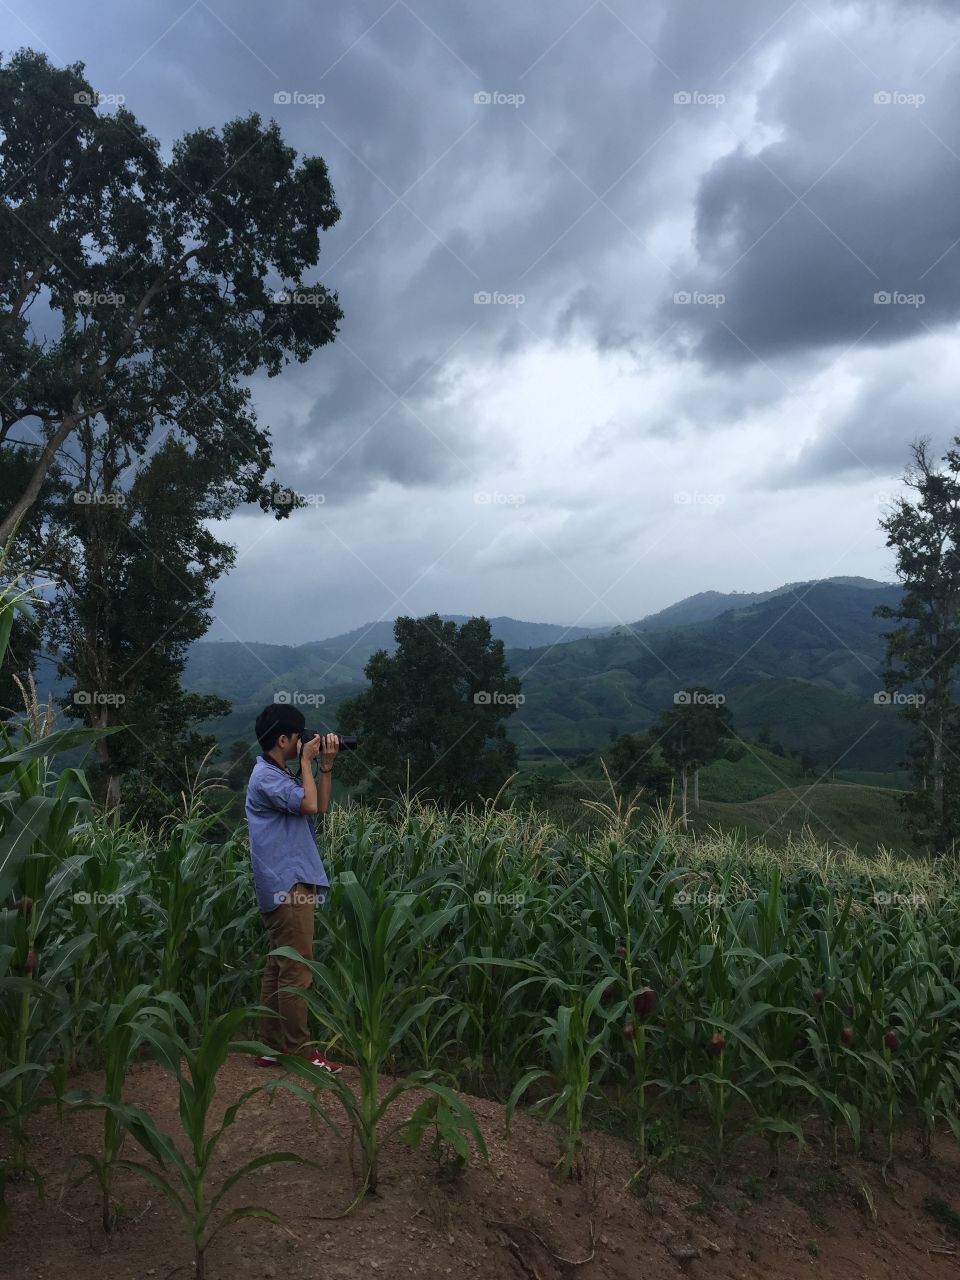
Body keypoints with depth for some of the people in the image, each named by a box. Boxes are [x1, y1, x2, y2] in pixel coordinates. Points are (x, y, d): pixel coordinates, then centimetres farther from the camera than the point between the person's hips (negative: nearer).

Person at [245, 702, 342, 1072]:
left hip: (288, 883, 11)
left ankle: (271, 1047, 18)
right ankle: (299, 1051, -2)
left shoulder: (279, 775, 19)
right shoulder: (266, 776, -13)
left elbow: (321, 806, 17)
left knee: (278, 968, 12)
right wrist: (306, 761, -11)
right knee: (296, 971, -7)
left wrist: (326, 766, 9)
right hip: (287, 885, -11)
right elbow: (309, 804, -22)